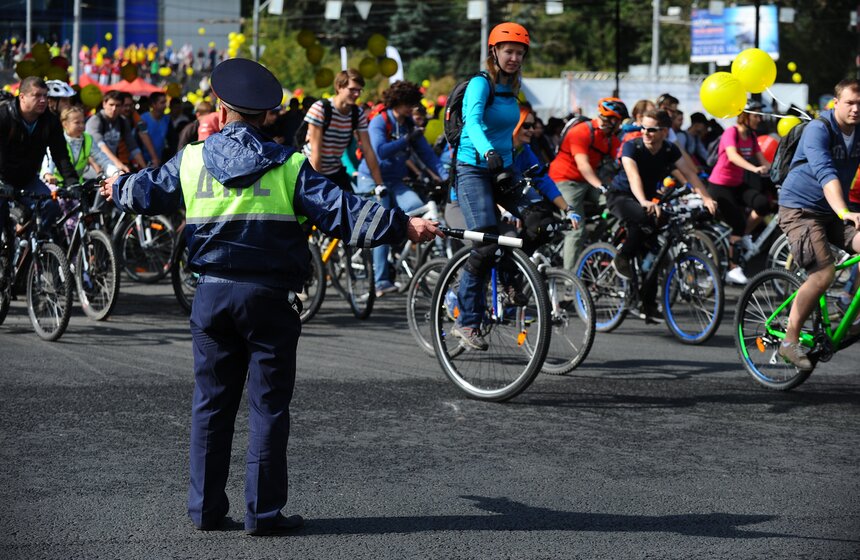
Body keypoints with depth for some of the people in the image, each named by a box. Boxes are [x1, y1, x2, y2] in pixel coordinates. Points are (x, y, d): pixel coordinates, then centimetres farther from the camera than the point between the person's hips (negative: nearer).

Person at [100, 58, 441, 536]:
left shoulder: (192, 160, 4)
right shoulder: (289, 165, -5)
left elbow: (147, 192, 17)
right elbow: (339, 209, -13)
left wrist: (118, 188, 39)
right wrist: (403, 225, -12)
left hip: (212, 294, 3)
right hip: (270, 297, -3)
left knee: (212, 402, 12)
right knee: (270, 404, 3)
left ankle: (206, 508, 17)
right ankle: (264, 512, 4)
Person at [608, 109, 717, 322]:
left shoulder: (670, 150, -7)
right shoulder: (632, 147, -21)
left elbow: (689, 173, -16)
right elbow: (633, 176, -36)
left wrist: (706, 198, -33)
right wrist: (644, 202, -54)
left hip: (647, 199, 5)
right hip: (620, 196, -5)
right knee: (645, 217, -38)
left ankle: (649, 305, 4)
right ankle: (622, 258, -17)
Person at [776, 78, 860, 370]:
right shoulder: (818, 130, -17)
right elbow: (825, 173, -32)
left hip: (832, 212, 6)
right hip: (800, 209, -6)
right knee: (824, 273, -22)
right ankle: (790, 341, -9)